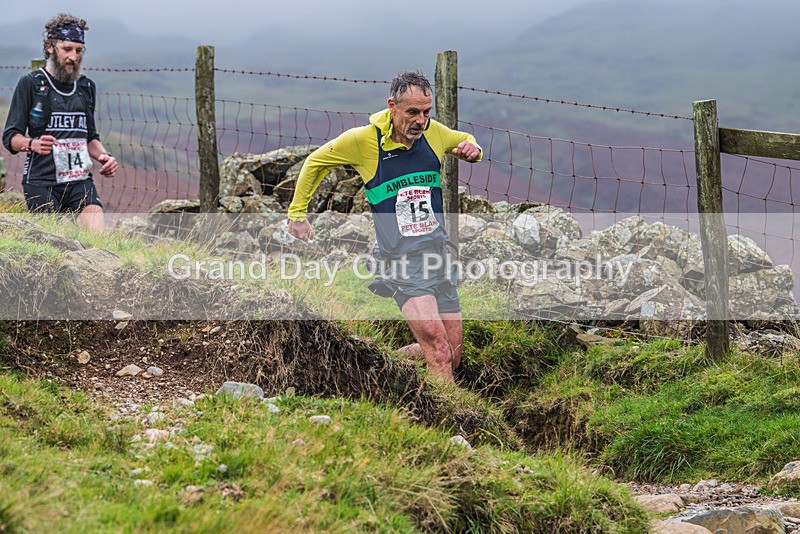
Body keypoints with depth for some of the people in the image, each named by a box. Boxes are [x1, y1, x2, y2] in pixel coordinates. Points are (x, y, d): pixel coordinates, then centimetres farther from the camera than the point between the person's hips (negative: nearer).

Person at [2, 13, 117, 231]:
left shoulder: (86, 87, 17)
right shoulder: (30, 84, 1)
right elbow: (10, 137, -3)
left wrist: (103, 156, 6)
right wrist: (33, 144, -25)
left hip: (80, 181, 4)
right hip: (41, 182, -4)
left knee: (96, 231, -22)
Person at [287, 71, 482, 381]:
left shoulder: (433, 132, 2)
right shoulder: (363, 139, -8)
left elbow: (464, 140, 25)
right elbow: (314, 163, 10)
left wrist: (472, 149, 1)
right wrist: (297, 215, 15)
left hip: (439, 253, 5)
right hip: (401, 259, -5)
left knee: (452, 359, 8)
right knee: (438, 349, -23)